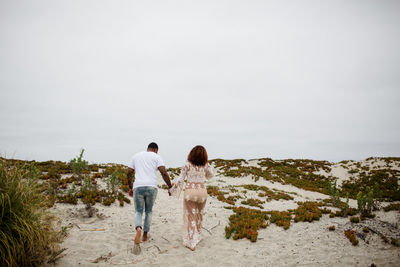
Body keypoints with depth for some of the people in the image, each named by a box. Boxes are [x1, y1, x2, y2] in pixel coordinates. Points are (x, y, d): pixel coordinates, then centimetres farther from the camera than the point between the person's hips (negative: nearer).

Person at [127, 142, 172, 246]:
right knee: (148, 211, 19)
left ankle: (138, 229, -18)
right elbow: (164, 173, -6)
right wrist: (170, 187, 0)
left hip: (138, 187, 1)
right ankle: (145, 235, 23)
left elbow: (129, 173, 15)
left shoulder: (136, 156, 18)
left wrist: (130, 188, 23)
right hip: (151, 187, -1)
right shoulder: (156, 157, 7)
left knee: (138, 212, 11)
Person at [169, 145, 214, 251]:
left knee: (190, 216, 4)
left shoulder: (187, 165, -7)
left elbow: (180, 180, -5)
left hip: (190, 191, -2)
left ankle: (192, 242, 2)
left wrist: (172, 189, 6)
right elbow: (211, 175, 17)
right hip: (202, 191, 2)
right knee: (199, 214, 21)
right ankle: (197, 235, 38)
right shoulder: (206, 165, -1)